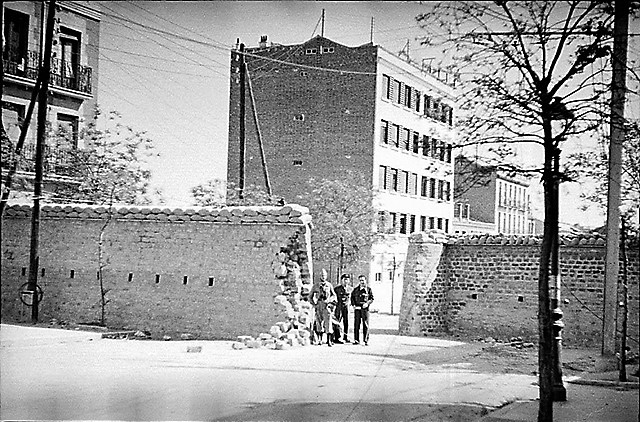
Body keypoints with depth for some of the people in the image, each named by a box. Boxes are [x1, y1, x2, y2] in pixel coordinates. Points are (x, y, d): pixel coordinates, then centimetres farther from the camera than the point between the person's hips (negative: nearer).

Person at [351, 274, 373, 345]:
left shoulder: (368, 289, 6)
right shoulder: (356, 289, 12)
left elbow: (372, 298, 6)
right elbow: (352, 297, 17)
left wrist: (367, 303, -10)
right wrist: (353, 304, 3)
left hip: (365, 308, -2)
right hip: (357, 308, 2)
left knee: (366, 325, -3)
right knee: (356, 324, 2)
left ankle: (366, 340, 2)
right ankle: (356, 340, 9)